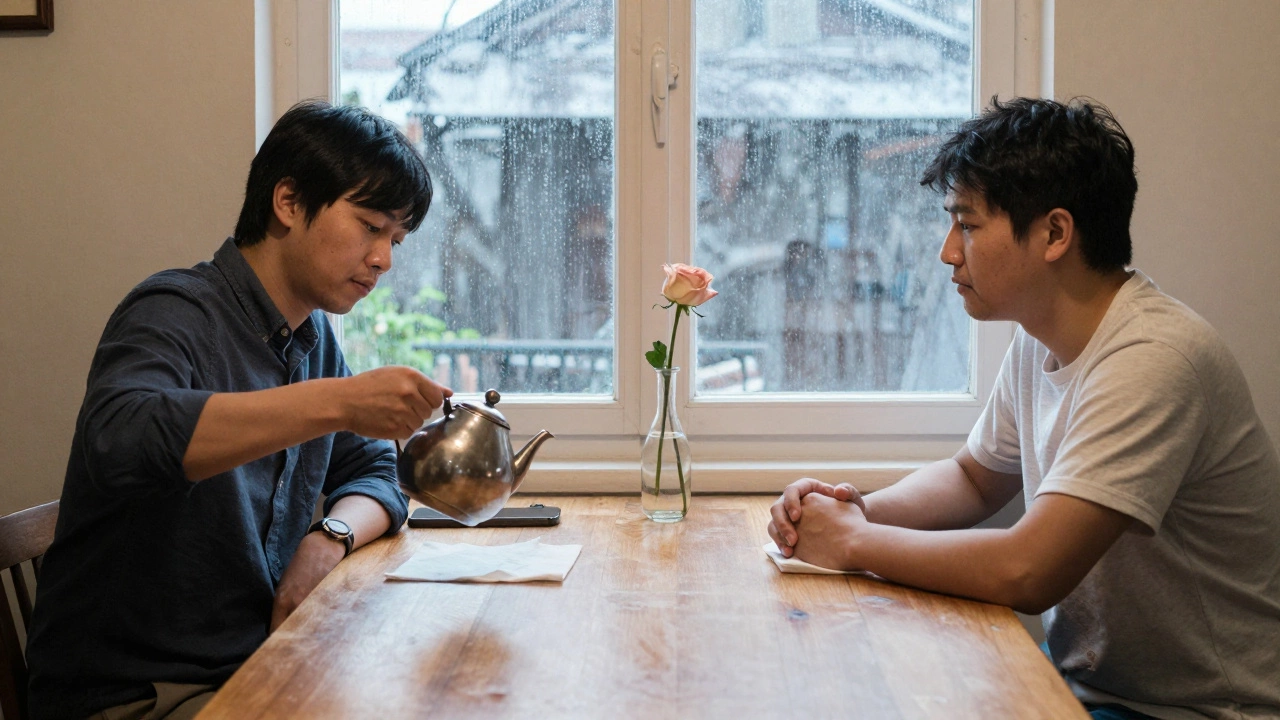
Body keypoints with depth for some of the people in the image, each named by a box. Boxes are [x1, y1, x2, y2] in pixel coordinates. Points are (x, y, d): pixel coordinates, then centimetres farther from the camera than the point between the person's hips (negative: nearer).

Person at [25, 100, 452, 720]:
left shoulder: (315, 339, 9)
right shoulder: (178, 313, -15)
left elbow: (374, 472, 18)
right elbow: (120, 440, -36)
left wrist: (332, 536, -6)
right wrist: (337, 402, -39)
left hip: (254, 666, 8)